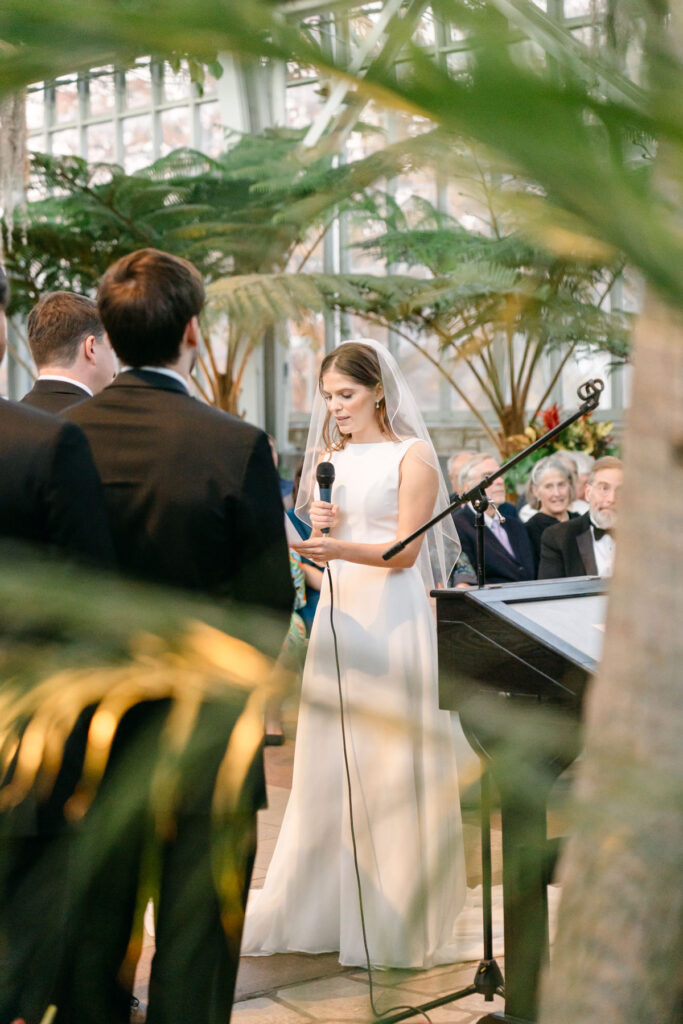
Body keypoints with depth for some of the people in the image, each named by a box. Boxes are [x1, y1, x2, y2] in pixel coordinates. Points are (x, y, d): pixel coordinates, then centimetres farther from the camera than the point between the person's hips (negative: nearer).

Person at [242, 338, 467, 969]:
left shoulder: (411, 456, -3)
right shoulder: (327, 458, 15)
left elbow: (406, 550, -11)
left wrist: (340, 547, -26)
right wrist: (319, 525, -5)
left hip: (392, 613, -5)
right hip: (337, 611, 6)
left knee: (391, 764, -3)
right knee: (327, 763, 5)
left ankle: (398, 921, 5)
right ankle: (320, 910, 13)